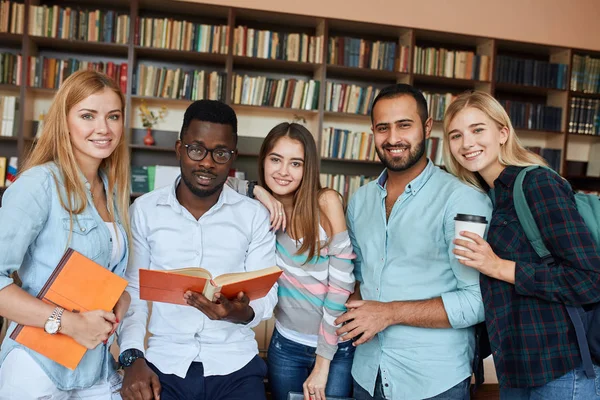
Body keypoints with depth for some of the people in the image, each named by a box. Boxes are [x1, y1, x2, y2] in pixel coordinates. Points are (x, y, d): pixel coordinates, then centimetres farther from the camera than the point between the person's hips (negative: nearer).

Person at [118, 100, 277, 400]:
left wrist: (242, 313, -23)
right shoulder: (144, 209, 3)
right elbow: (132, 291, 4)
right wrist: (132, 357, -8)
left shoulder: (255, 215, 0)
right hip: (163, 364, 0)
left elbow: (266, 295, -2)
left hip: (235, 366, 0)